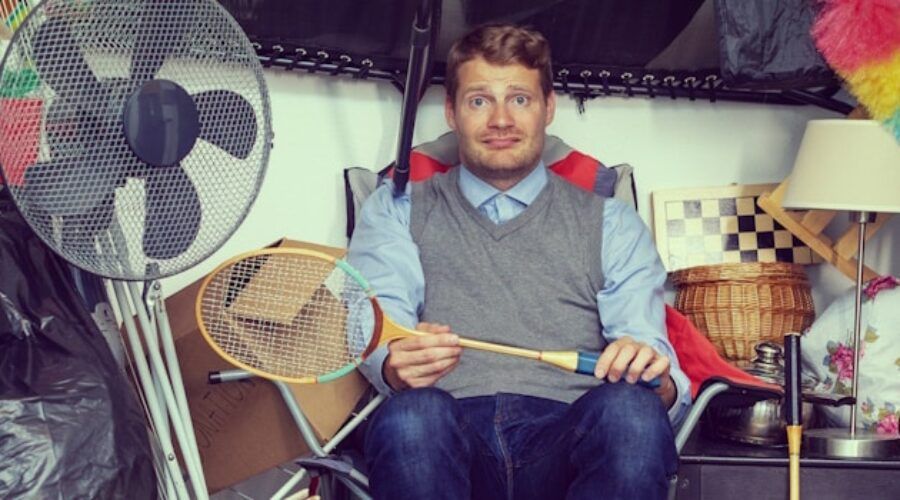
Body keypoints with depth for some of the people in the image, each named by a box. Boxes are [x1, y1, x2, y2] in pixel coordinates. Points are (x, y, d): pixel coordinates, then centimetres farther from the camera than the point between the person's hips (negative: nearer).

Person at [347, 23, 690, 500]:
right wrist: (396, 364, -20)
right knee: (411, 415, -36)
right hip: (447, 436, -1)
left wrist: (658, 382, -16)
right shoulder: (396, 210, 22)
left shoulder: (611, 224, 23)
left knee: (629, 410, -34)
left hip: (566, 439, 1)